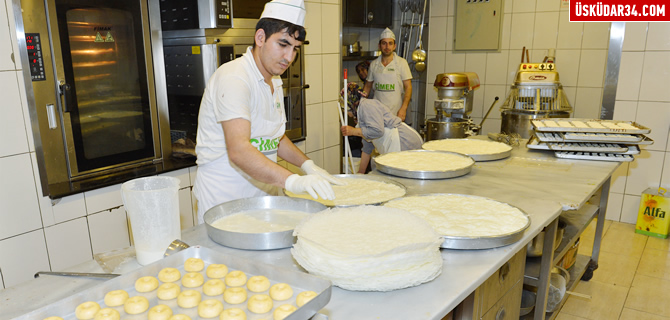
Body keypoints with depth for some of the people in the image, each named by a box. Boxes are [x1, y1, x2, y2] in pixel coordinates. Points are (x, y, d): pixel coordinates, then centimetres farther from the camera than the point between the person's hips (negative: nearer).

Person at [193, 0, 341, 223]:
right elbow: (238, 150, -34)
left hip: (262, 193, 8)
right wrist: (293, 181, -44)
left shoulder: (274, 82, 10)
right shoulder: (233, 77, -20)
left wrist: (307, 165, 6)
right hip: (224, 202, -8)